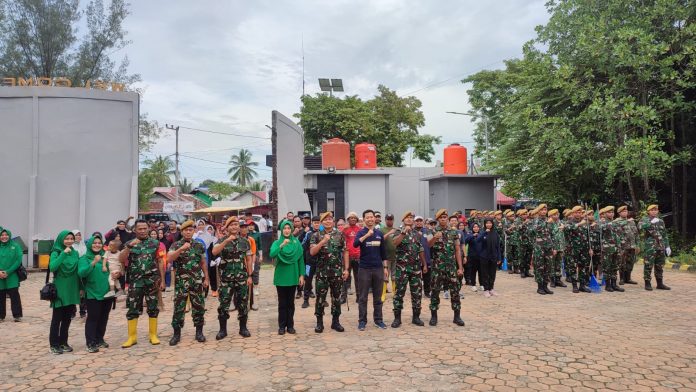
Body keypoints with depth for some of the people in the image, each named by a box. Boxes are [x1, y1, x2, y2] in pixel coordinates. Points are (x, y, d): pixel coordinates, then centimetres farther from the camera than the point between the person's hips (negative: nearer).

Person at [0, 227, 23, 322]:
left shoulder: (15, 246, -1)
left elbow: (18, 261, -7)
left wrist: (8, 272, -14)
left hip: (12, 276, -3)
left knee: (14, 296, -1)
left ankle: (17, 315, 5)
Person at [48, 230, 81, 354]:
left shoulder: (75, 253, 7)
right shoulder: (56, 253, -8)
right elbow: (52, 267, -27)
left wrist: (80, 287, 12)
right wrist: (63, 253, -29)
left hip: (72, 290, 5)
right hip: (59, 290, -5)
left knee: (67, 318, 11)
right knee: (57, 318, 2)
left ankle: (63, 342, 22)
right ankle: (54, 344, 11)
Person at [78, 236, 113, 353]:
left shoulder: (105, 257, 10)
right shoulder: (84, 258, -4)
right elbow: (81, 273, -19)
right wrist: (93, 263, -31)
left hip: (107, 292, 5)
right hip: (92, 293, -5)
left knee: (104, 317, 12)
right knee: (93, 318, -4)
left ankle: (99, 340, 24)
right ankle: (91, 343, 3)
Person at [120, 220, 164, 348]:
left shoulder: (155, 243, 5)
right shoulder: (129, 244, 6)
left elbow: (160, 263, 6)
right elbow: (120, 260, -9)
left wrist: (162, 280, 2)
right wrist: (129, 246, -21)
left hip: (152, 281, 0)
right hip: (135, 281, 0)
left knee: (153, 308, 5)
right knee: (133, 309, 2)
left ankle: (153, 335, 14)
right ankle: (132, 336, 12)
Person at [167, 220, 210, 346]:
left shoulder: (199, 245, 7)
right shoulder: (176, 245, 0)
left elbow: (203, 263, 12)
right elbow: (169, 259, -16)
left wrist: (206, 278, 8)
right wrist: (181, 249, -26)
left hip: (197, 281, 2)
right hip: (181, 282, -2)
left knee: (199, 306, 5)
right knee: (179, 307, 0)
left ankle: (199, 332, 16)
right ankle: (177, 333, 10)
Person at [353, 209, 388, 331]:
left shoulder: (379, 233, 8)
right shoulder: (361, 232, -3)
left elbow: (383, 252, 12)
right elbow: (355, 244, -24)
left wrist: (385, 267, 8)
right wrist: (367, 234, -33)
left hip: (378, 268, 3)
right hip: (364, 268, -3)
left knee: (378, 297, 10)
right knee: (362, 297, 3)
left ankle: (378, 319, 20)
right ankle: (362, 321, 11)